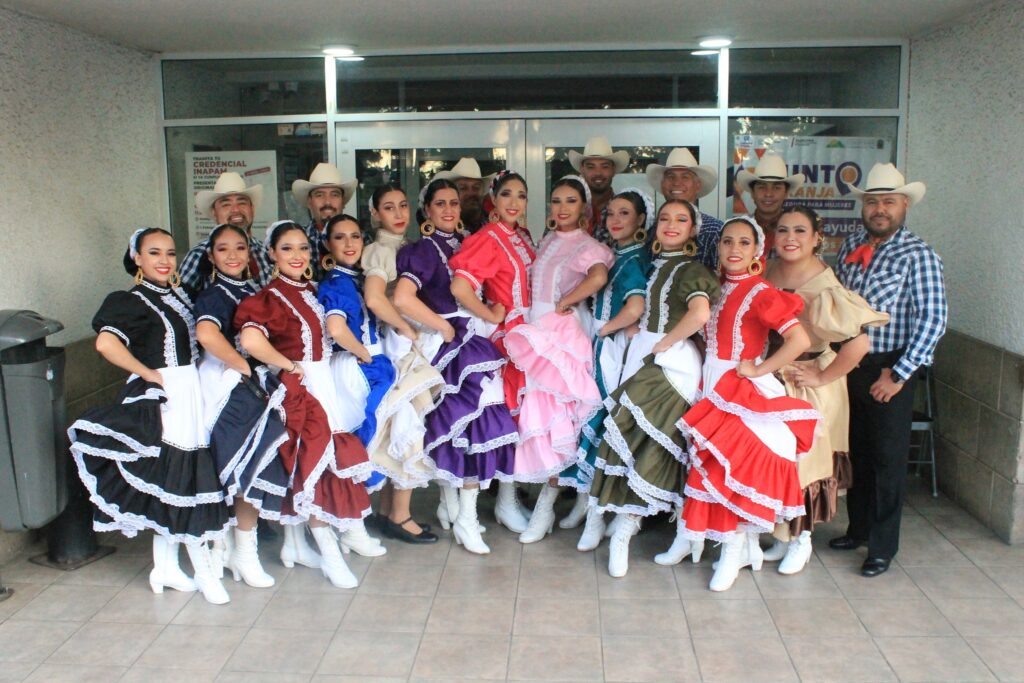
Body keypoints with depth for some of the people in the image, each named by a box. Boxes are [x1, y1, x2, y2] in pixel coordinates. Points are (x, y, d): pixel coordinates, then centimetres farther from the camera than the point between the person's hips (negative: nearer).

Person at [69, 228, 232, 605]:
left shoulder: (180, 295, 12)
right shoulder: (131, 302, -9)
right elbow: (106, 343, -26)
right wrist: (149, 374, -18)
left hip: (189, 392, 8)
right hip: (159, 397, -8)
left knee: (171, 478, 13)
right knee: (181, 476, -4)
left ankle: (165, 567, 25)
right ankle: (204, 572, 7)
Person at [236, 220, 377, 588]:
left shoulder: (310, 292, 10)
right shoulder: (270, 297, -15)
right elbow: (251, 340, -32)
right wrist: (287, 364, -20)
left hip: (321, 384, 8)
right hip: (296, 390, -8)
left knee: (302, 467, 13)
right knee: (315, 464, -6)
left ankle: (294, 544, 25)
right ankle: (329, 553, 3)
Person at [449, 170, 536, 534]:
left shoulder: (521, 237, 11)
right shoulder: (488, 239, -14)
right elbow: (459, 287, -26)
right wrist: (492, 316, -14)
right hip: (507, 336, -8)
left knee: (521, 413, 12)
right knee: (514, 414, -4)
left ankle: (510, 494, 25)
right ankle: (506, 503, 9)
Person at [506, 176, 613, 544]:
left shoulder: (587, 246, -4)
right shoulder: (547, 241, 18)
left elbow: (598, 276, -25)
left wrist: (564, 303, -16)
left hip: (562, 332, -6)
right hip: (536, 330, 6)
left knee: (552, 412, -10)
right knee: (540, 409, 4)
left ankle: (546, 505, -4)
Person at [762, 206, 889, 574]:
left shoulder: (824, 288, -23)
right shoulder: (768, 273, -3)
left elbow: (858, 343, -31)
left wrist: (823, 377, -19)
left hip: (808, 386, -5)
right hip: (770, 379, 6)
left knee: (802, 457, 7)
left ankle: (800, 538, 28)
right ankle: (783, 534, 30)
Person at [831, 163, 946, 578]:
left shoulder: (918, 255, -11)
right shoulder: (851, 246, 7)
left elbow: (932, 322, -15)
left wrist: (897, 375, -16)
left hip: (889, 369, -5)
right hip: (849, 363, 6)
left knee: (888, 457, 4)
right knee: (856, 450, 16)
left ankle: (883, 546, 17)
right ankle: (858, 528, 32)